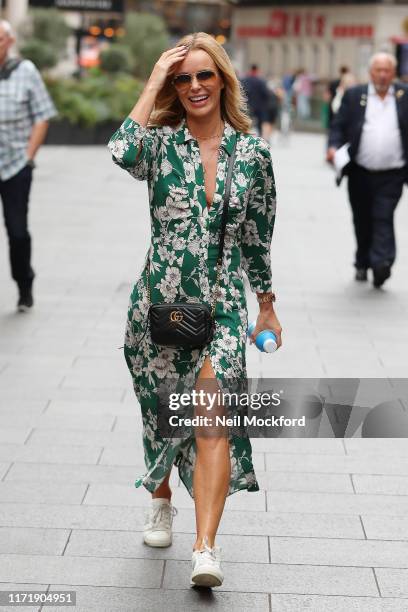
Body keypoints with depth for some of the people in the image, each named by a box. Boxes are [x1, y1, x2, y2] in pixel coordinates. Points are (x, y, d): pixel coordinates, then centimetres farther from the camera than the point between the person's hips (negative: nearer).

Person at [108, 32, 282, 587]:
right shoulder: (161, 142, -2)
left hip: (223, 306, 0)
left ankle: (206, 547, -12)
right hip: (159, 303, 0)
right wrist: (153, 82, -18)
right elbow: (122, 152, -28)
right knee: (161, 415, 15)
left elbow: (257, 236, 11)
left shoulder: (253, 152, 2)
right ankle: (162, 500, 43)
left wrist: (268, 307, 16)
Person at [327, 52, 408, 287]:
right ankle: (363, 264, 27)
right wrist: (334, 147, -15)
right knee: (363, 221, 12)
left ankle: (381, 263, -17)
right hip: (360, 173, 2)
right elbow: (339, 126, 4)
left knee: (384, 218, -12)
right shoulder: (354, 95, 5)